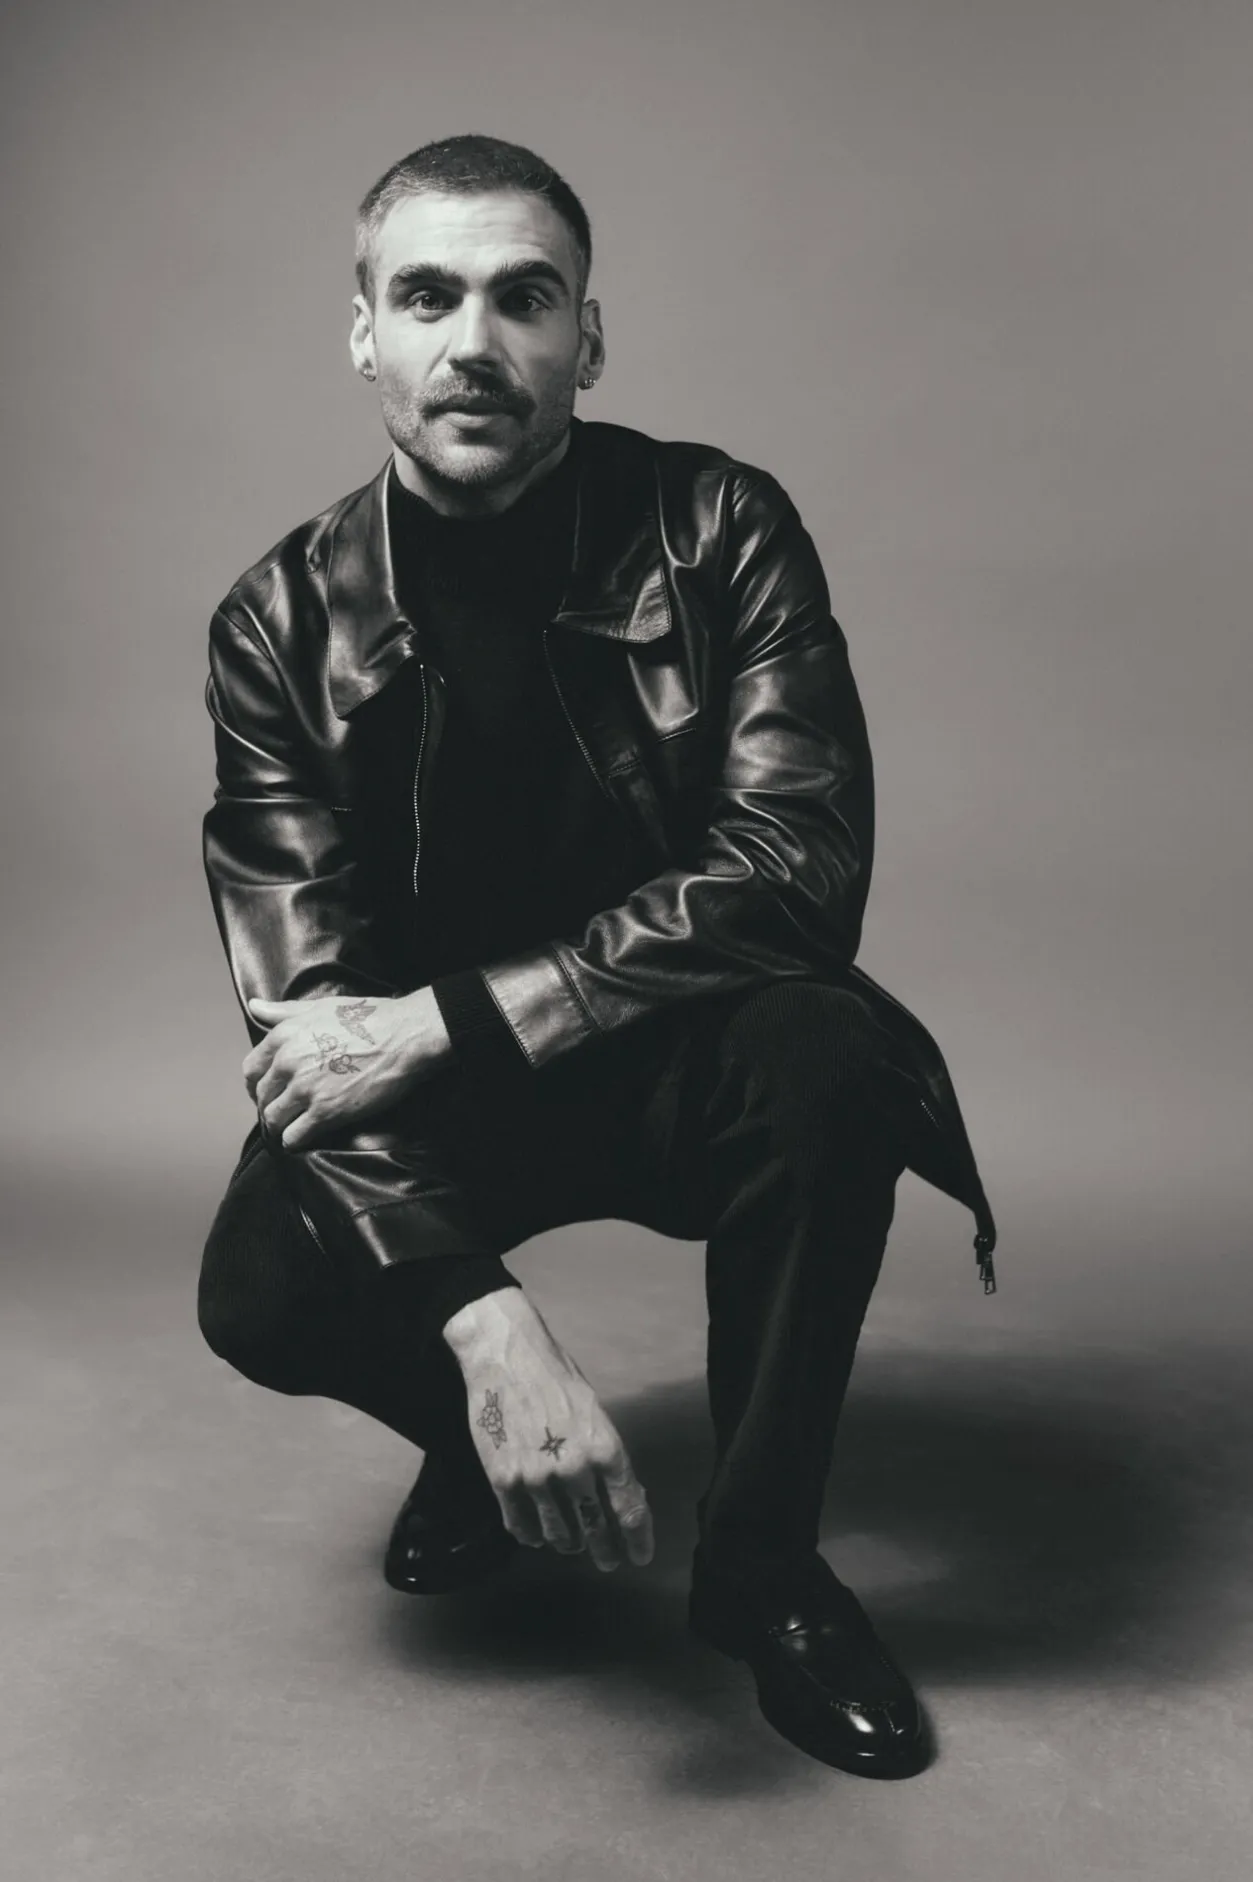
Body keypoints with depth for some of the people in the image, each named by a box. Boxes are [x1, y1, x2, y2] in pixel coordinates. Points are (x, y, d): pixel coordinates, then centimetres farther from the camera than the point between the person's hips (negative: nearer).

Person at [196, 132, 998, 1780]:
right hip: (433, 1089, 1)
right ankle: (475, 1440, 11)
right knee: (266, 1290, -27)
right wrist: (488, 1322, -34)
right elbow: (310, 1010, -18)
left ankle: (763, 1554, -7)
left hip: (680, 1057, 0)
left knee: (829, 1055, -32)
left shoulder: (718, 531, -12)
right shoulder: (283, 624, -11)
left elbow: (801, 860, -24)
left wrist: (447, 1016, -30)